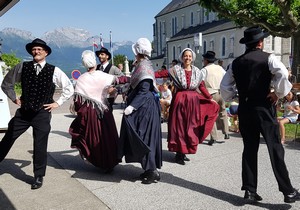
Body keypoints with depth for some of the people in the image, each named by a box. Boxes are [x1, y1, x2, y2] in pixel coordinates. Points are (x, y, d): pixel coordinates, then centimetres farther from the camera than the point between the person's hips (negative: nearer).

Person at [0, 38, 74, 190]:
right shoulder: (22, 67, 2)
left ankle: (38, 177, 22)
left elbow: (69, 89, 3)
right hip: (23, 111, 2)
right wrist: (14, 98, 9)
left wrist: (57, 103, -2)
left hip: (42, 113, -2)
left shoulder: (54, 71, -3)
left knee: (40, 146, 4)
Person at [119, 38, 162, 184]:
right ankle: (149, 168, 23)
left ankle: (152, 171, 3)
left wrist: (132, 106, -27)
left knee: (143, 138, -4)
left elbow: (144, 90, -22)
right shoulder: (142, 65, 13)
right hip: (144, 106, 9)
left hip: (144, 107, -9)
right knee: (145, 138, 13)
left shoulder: (143, 66, -15)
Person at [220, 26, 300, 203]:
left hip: (244, 109, 4)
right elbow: (283, 74, -21)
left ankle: (250, 190, 14)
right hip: (264, 108, -4)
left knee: (249, 149, 10)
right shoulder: (268, 58, -4)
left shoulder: (236, 62, 9)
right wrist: (278, 94, -9)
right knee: (275, 149, 2)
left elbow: (225, 86, 10)